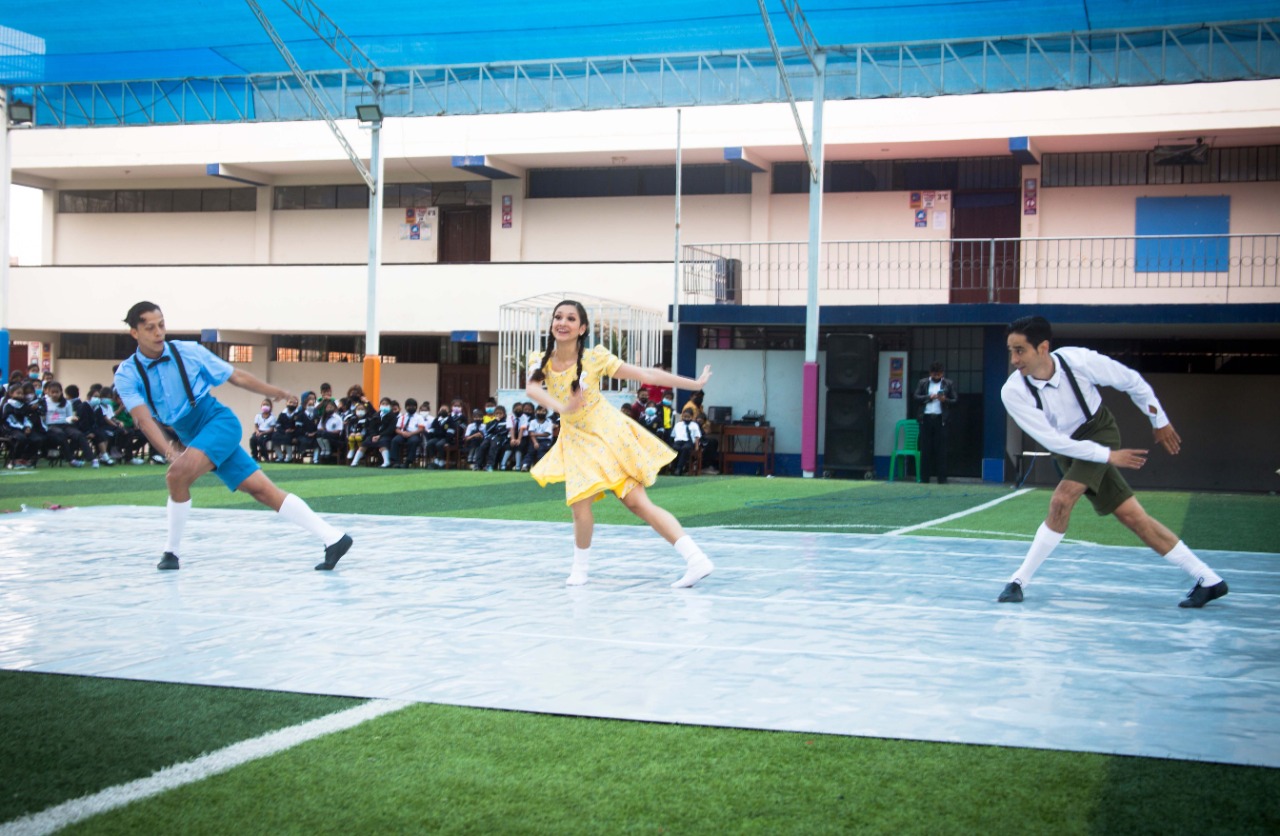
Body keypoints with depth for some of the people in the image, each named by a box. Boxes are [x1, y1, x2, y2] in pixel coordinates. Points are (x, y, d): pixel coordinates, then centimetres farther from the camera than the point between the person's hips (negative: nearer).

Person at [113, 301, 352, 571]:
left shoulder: (189, 351, -5)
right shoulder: (127, 375, -3)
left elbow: (236, 376, 3)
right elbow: (143, 419, -16)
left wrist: (278, 392, -5)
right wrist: (170, 451, -32)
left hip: (220, 421, -3)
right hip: (192, 437, 3)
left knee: (177, 475, -27)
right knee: (264, 490, -5)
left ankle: (172, 550, -5)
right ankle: (333, 539, -7)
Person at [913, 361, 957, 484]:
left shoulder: (949, 384, 9)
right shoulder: (922, 383, 12)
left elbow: (954, 400, 7)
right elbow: (916, 397, 6)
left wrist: (945, 400, -13)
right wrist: (929, 397, -9)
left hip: (940, 419, -1)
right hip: (926, 418, 1)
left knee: (941, 449, -3)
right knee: (925, 448, 1)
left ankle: (942, 478, -2)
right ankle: (924, 477, 4)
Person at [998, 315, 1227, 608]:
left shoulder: (1078, 360, -27)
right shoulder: (1013, 392, -25)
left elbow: (1131, 380, -8)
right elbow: (1053, 441, -23)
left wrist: (1160, 422, 2)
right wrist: (1108, 455, -25)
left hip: (1099, 430, -2)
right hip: (1067, 448, 2)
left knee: (1062, 499, -25)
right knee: (1130, 514, -3)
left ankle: (1020, 579, -11)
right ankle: (1208, 580, 6)